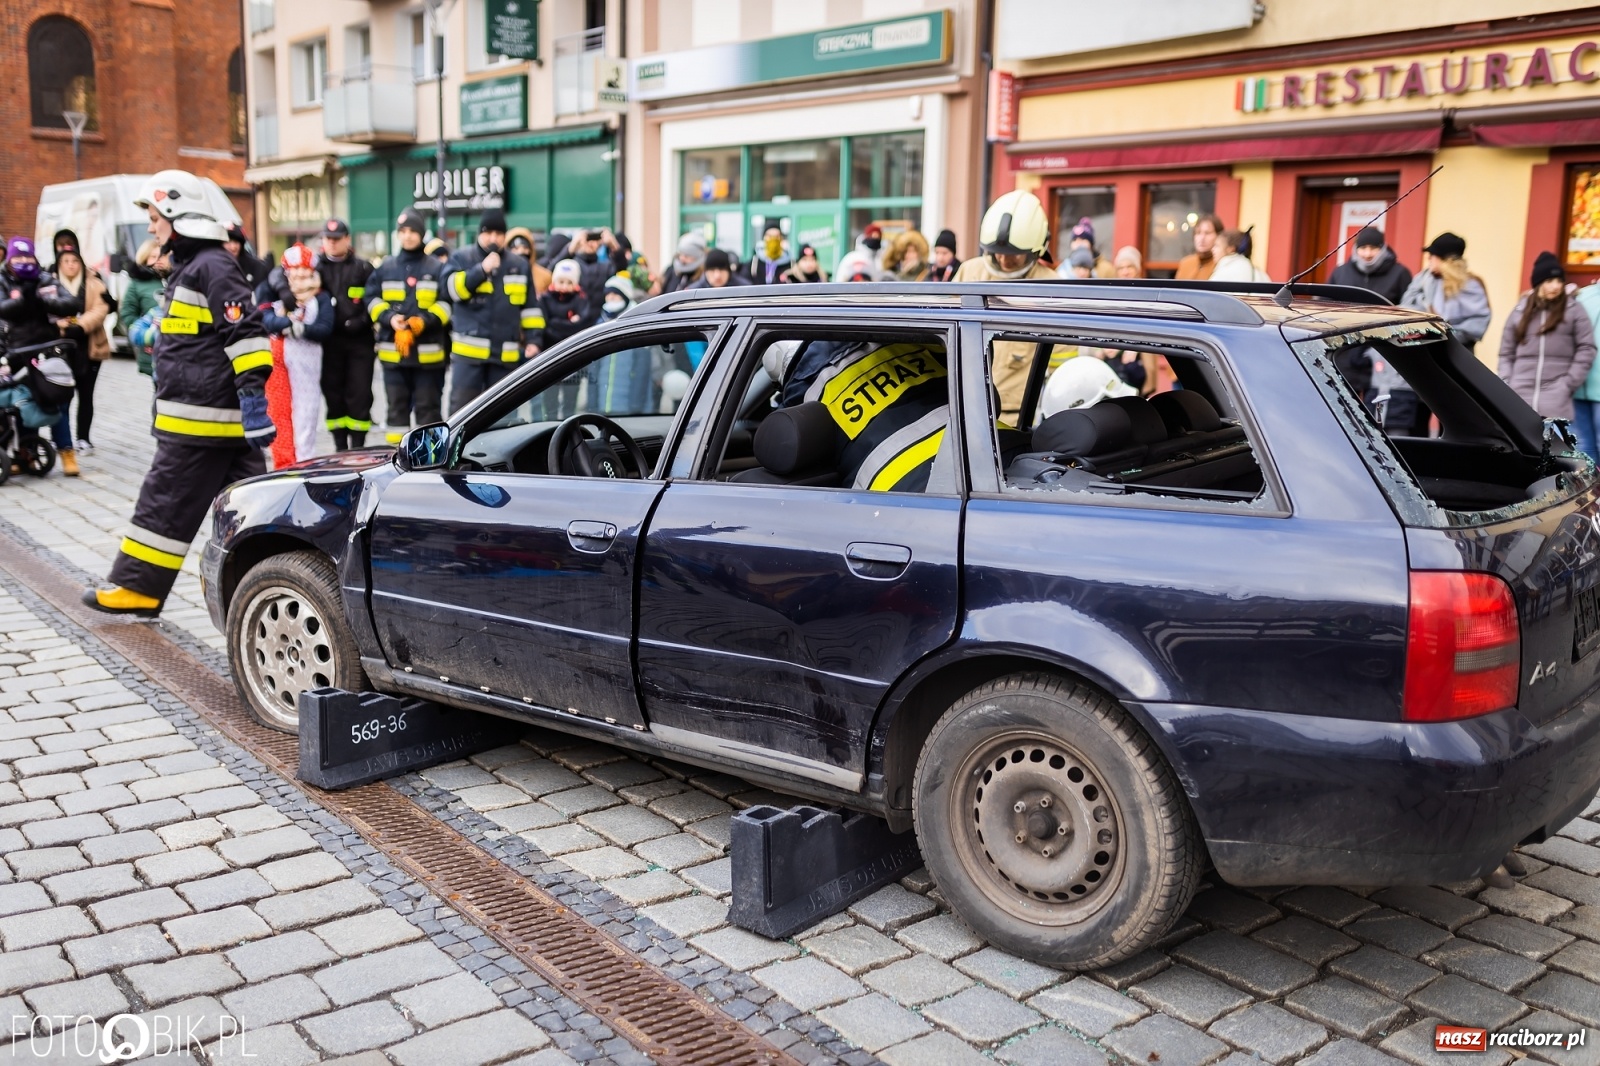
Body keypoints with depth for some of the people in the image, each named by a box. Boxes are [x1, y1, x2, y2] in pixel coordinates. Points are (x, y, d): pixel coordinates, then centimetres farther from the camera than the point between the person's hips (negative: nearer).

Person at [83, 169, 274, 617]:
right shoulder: (192, 266, 20)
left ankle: (138, 588, 7)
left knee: (168, 501, -2)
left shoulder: (213, 266, -13)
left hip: (200, 415, -10)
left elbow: (245, 332, -22)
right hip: (220, 414, 10)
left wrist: (252, 395, -26)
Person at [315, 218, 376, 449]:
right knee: (333, 395, 6)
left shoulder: (363, 268, 5)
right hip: (329, 342, 2)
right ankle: (340, 449, 15)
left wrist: (361, 322, -16)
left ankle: (357, 449, 5)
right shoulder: (315, 266, 9)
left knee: (359, 395, -2)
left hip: (359, 341, -2)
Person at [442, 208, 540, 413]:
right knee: (462, 406, -4)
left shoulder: (519, 264, 12)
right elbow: (449, 288, -13)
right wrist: (482, 270, -20)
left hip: (506, 353, 3)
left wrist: (533, 339, 5)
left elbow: (530, 306, 14)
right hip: (469, 349, -3)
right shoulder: (462, 258, 3)